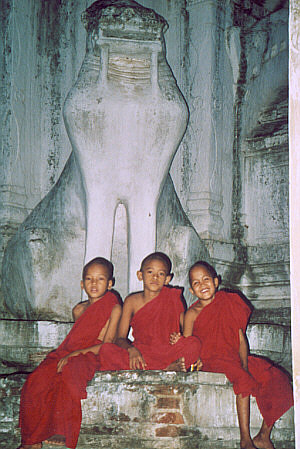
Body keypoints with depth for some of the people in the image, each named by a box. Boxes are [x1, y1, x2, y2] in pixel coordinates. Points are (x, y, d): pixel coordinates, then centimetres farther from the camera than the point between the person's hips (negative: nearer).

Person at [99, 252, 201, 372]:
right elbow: (120, 339, 1)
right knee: (106, 350, -28)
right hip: (140, 352, 1)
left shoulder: (173, 296, 6)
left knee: (193, 343, -26)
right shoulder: (132, 301, 5)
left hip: (168, 352, -1)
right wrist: (131, 349, -21)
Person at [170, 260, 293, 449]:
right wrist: (178, 341, -24)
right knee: (243, 379, -33)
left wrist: (244, 364, -7)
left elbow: (241, 339, 7)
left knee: (275, 378, -12)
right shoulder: (193, 313, 2)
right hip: (209, 361, -4)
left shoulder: (229, 303, 10)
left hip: (234, 357, 5)